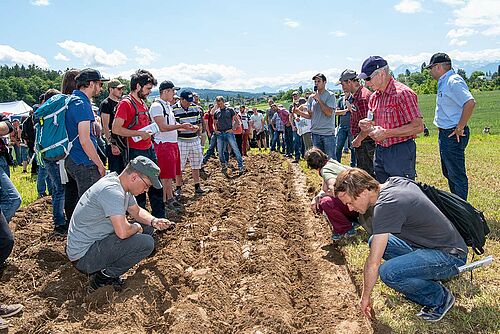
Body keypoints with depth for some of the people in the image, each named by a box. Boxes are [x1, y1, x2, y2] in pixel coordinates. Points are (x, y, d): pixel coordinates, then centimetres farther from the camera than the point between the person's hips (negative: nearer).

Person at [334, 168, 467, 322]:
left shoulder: (385, 206, -26)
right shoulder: (394, 181, -1)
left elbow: (373, 263, -21)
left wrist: (365, 297, -6)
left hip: (451, 257, -10)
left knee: (388, 273, -29)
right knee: (375, 242, 7)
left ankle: (439, 298, -2)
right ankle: (428, 280, 13)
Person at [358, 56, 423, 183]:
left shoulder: (403, 93, -13)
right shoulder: (374, 97, 12)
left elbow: (418, 127, -19)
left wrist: (386, 133, -21)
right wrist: (368, 126, 0)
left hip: (400, 153, -8)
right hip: (380, 152, 8)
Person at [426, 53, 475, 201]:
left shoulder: (454, 81, -17)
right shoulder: (444, 82, 15)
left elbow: (470, 103, -29)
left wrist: (460, 128, -24)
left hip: (453, 135, -11)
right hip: (446, 133, 11)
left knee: (457, 175, -2)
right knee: (448, 173, 21)